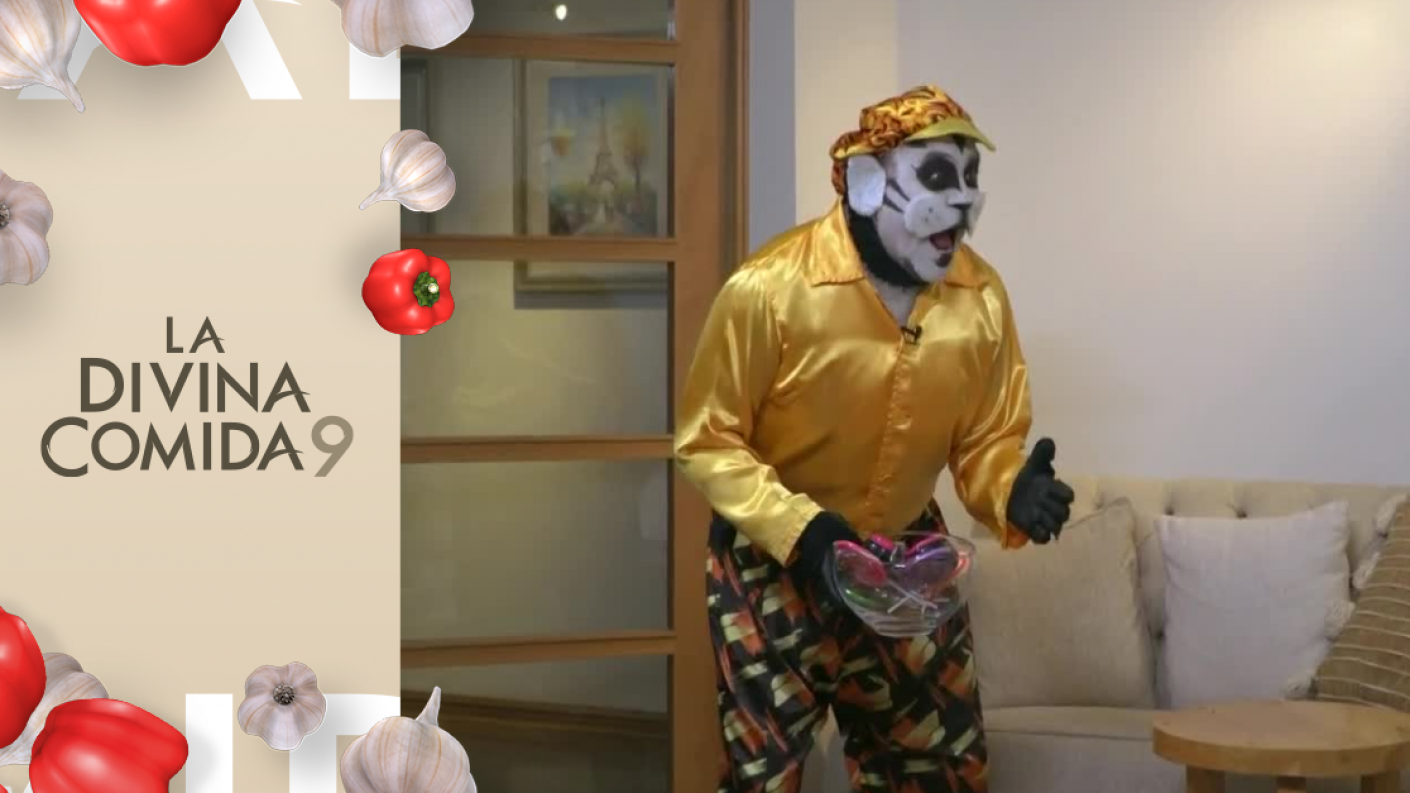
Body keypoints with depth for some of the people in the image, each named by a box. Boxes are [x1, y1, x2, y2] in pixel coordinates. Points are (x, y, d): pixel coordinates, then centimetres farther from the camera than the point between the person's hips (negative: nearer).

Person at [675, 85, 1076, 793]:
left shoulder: (981, 297, -8)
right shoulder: (769, 288, -23)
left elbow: (985, 440, -1)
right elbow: (708, 442, -16)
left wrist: (1015, 492, -24)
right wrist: (803, 531, -29)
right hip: (773, 561, -4)